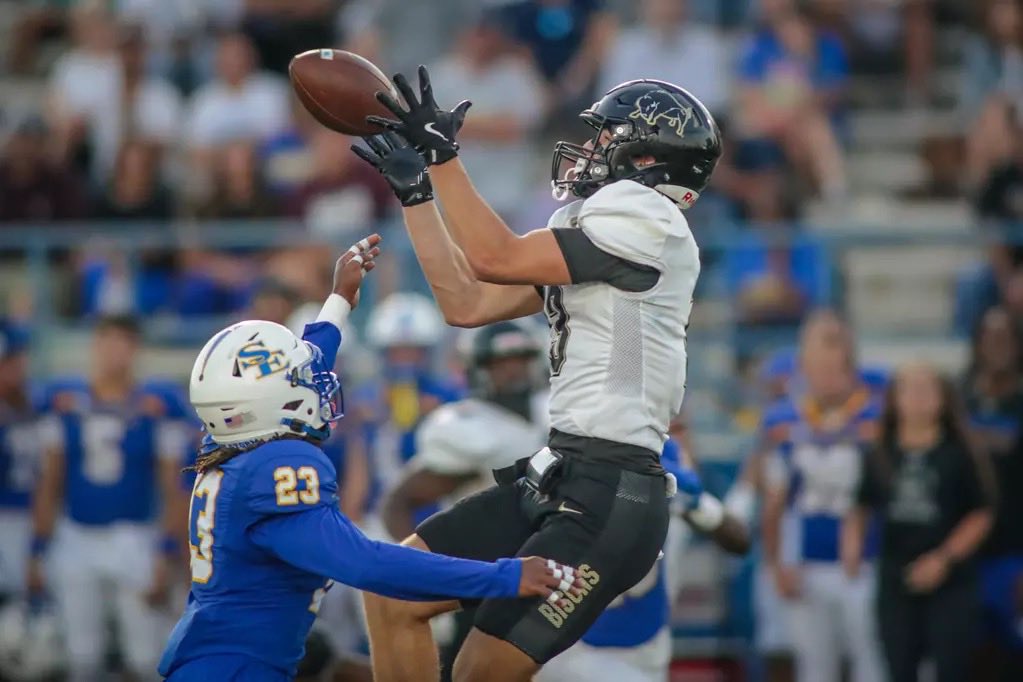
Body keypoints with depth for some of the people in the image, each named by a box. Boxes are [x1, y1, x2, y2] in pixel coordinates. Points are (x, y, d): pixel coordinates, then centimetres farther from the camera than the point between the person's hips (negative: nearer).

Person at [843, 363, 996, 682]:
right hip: (896, 583, 3)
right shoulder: (881, 458, 6)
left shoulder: (959, 456, -3)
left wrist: (944, 558, -11)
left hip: (951, 584, -3)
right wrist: (852, 545, -7)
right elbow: (861, 509, 12)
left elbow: (980, 516, -2)